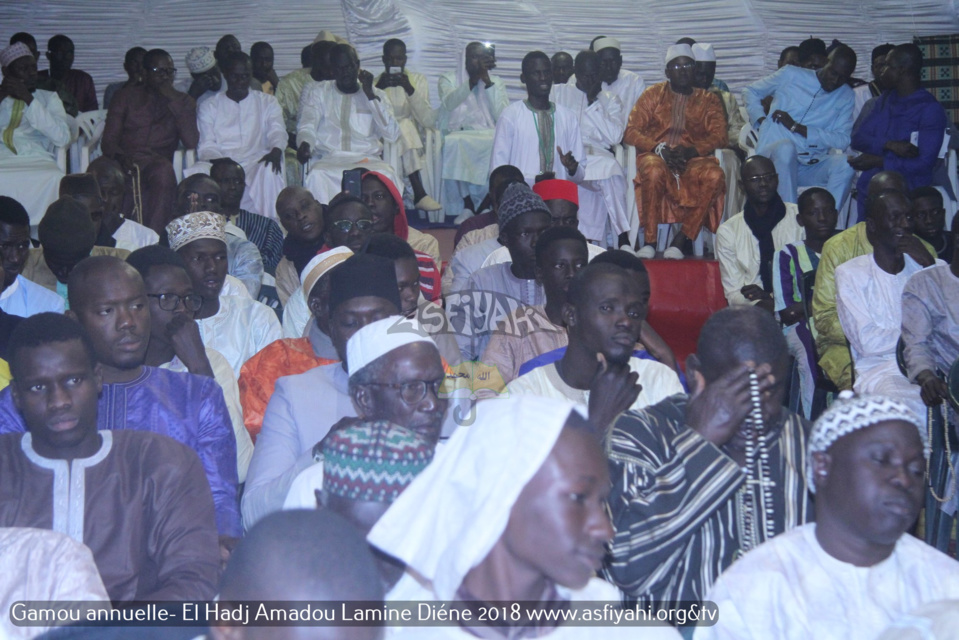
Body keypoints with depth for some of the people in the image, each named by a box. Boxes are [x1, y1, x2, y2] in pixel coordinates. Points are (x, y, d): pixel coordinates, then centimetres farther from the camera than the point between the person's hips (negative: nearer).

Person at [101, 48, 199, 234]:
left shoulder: (183, 102, 19)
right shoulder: (126, 97, 19)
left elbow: (191, 143, 1)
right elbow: (108, 141, 8)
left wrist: (173, 101, -1)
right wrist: (121, 158, -16)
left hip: (158, 162, -1)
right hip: (126, 161, 1)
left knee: (164, 171, -38)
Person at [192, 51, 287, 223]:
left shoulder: (267, 102, 19)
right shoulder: (209, 107, 18)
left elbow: (277, 131, 3)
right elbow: (206, 145, 7)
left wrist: (276, 151, -23)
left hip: (256, 162, 0)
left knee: (270, 171, -38)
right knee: (195, 174, -34)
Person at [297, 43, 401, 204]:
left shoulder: (376, 95, 18)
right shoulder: (315, 92, 18)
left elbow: (392, 135, 3)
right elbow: (306, 127, 5)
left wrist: (370, 95, 1)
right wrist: (304, 143, -20)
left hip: (367, 159, 0)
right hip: (327, 159, 0)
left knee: (386, 175, -34)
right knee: (316, 176, -36)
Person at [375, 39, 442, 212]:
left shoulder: (418, 80, 9)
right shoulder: (375, 82, 9)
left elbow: (429, 121, -6)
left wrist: (410, 90, -16)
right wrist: (378, 89, -18)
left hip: (412, 141, 1)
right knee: (405, 125, -31)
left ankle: (418, 193, -35)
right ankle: (419, 192, -38)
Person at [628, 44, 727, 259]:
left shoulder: (708, 100, 18)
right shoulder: (654, 94, 16)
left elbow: (719, 136, 3)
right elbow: (631, 132, 4)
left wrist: (691, 151, -18)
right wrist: (660, 150, -14)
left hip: (694, 159, 1)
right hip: (655, 155, -1)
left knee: (715, 176, -33)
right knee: (654, 171, -38)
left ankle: (682, 239, -28)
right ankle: (649, 241, -29)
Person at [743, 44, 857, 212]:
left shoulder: (846, 96, 12)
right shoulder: (791, 75, 9)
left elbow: (842, 140, -1)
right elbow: (750, 92, 20)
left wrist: (797, 127, -9)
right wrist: (761, 120, 1)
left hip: (810, 168, 2)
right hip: (773, 157, -2)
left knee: (844, 163, -30)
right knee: (786, 148, -38)